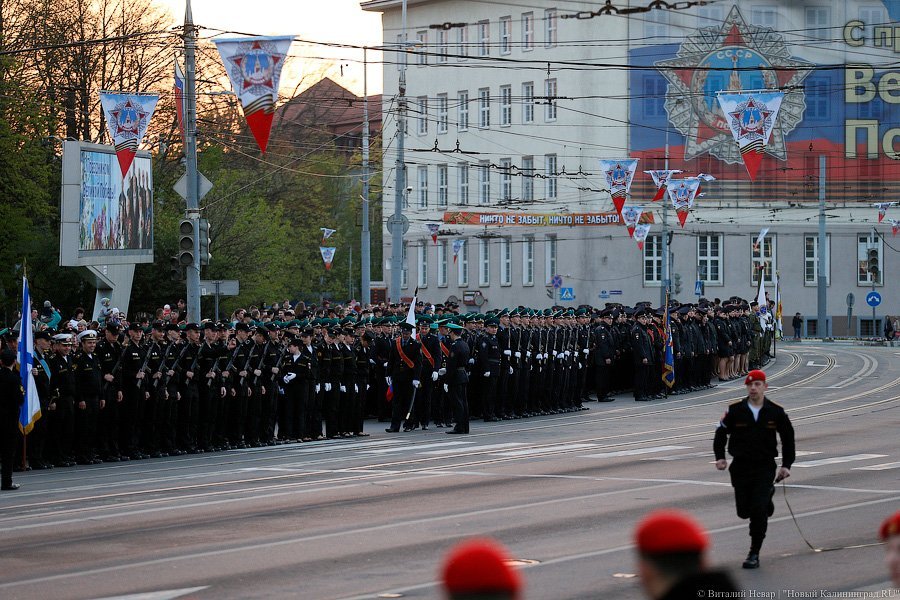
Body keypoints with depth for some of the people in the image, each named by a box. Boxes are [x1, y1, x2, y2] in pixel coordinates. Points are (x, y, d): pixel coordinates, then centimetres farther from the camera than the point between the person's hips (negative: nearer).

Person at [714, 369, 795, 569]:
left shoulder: (776, 413, -2)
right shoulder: (735, 411, -2)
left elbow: (788, 438, 10)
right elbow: (721, 433, 8)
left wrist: (786, 465, 4)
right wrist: (720, 457, -5)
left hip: (765, 468, -2)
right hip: (740, 468, 2)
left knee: (758, 510, -13)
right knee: (744, 511, 8)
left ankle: (754, 554, -3)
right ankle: (767, 496, 43)